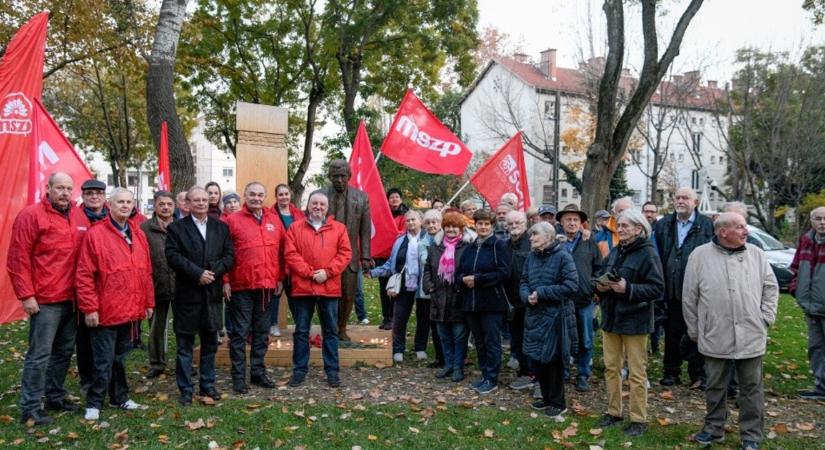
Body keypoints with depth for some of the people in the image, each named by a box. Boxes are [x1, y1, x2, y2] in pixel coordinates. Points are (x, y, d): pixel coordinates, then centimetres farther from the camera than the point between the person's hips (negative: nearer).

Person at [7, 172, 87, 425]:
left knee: (64, 351, 15)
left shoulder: (80, 218, 10)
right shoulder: (31, 215, -8)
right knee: (39, 354, -3)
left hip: (71, 299, 7)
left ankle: (55, 397, 29)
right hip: (45, 300, -6)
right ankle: (30, 408, 7)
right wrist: (26, 295, -14)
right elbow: (17, 259, -10)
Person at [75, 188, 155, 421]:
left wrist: (148, 302, 12)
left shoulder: (138, 235, 10)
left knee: (120, 357, 17)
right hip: (106, 311, -5)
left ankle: (120, 397, 30)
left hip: (131, 311, 5)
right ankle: (94, 404, 16)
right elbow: (84, 275, -11)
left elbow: (146, 272, 13)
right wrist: (89, 308, -13)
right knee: (104, 361, 2)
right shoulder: (95, 234, -9)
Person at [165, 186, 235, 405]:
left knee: (210, 342, 12)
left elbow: (229, 255, 3)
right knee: (185, 344, 3)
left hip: (212, 293, 3)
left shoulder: (221, 227, 10)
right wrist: (197, 273, -18)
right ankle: (185, 389, 13)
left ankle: (208, 385, 24)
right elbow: (173, 256, -11)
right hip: (187, 294, -3)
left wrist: (213, 272, -13)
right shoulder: (176, 228, 1)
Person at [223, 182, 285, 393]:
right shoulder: (232, 221, -3)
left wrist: (280, 278, 8)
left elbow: (281, 251, 12)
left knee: (262, 332, 12)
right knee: (240, 333, 2)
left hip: (267, 286, 4)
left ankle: (258, 372, 24)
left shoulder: (275, 221, 9)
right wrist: (225, 280, -9)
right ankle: (238, 376, 11)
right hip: (241, 287, -4)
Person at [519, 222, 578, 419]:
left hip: (553, 315, -6)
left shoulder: (562, 257, -11)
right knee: (538, 358, 14)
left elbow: (571, 286, -17)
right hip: (533, 314, 6)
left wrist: (542, 293, -18)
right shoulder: (531, 256, 8)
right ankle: (546, 397, 30)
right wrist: (527, 296, -9)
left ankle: (558, 402, 18)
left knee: (553, 360, 3)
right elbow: (524, 282, 13)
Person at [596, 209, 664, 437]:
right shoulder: (615, 252, 11)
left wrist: (628, 288, -23)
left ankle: (639, 419, 14)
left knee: (637, 373, 2)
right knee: (611, 368, 13)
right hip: (611, 318, 7)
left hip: (634, 320, -7)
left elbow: (657, 288, -16)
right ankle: (613, 412, 26)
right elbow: (603, 280, 21)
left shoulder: (648, 254, -11)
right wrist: (600, 286, -1)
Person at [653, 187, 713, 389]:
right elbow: (657, 256, 11)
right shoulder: (663, 225, 10)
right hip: (672, 291, 3)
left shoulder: (707, 226, 0)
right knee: (672, 333, 11)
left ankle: (699, 375, 15)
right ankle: (671, 372, 22)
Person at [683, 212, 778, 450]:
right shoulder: (700, 255, -4)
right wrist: (694, 330, 4)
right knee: (715, 386, 12)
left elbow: (771, 288, 9)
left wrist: (765, 318, 1)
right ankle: (714, 428, 28)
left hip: (751, 337, 1)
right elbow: (689, 297, 1)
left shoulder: (757, 254, 3)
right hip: (715, 337, -1)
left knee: (751, 387, 8)